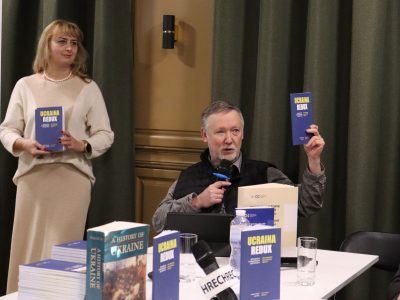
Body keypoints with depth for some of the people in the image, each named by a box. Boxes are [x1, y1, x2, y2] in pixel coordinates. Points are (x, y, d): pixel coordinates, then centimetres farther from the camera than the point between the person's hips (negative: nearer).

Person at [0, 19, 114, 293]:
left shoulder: (88, 88, 6)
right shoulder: (25, 85, 8)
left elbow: (105, 135, 4)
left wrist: (81, 145, -15)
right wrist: (24, 144, -13)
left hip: (73, 177, -1)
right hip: (33, 175, 1)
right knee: (28, 247, 2)